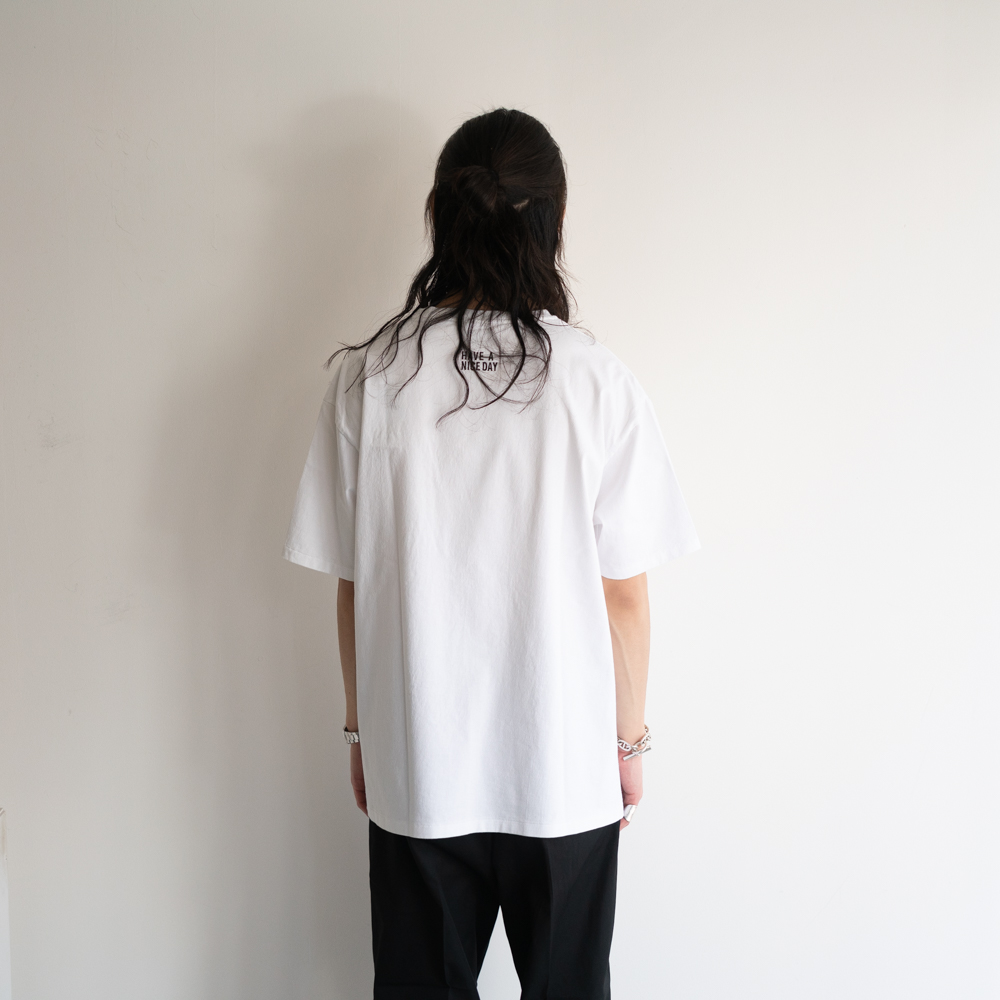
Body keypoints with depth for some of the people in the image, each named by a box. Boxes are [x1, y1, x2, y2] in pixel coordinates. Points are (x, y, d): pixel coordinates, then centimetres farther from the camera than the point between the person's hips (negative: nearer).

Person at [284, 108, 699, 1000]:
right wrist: (629, 739, 6)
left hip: (416, 767, 1)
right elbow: (625, 594, -8)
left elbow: (352, 587, -3)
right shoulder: (596, 380, -12)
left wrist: (362, 729, 11)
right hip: (566, 766, -1)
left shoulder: (370, 377, -9)